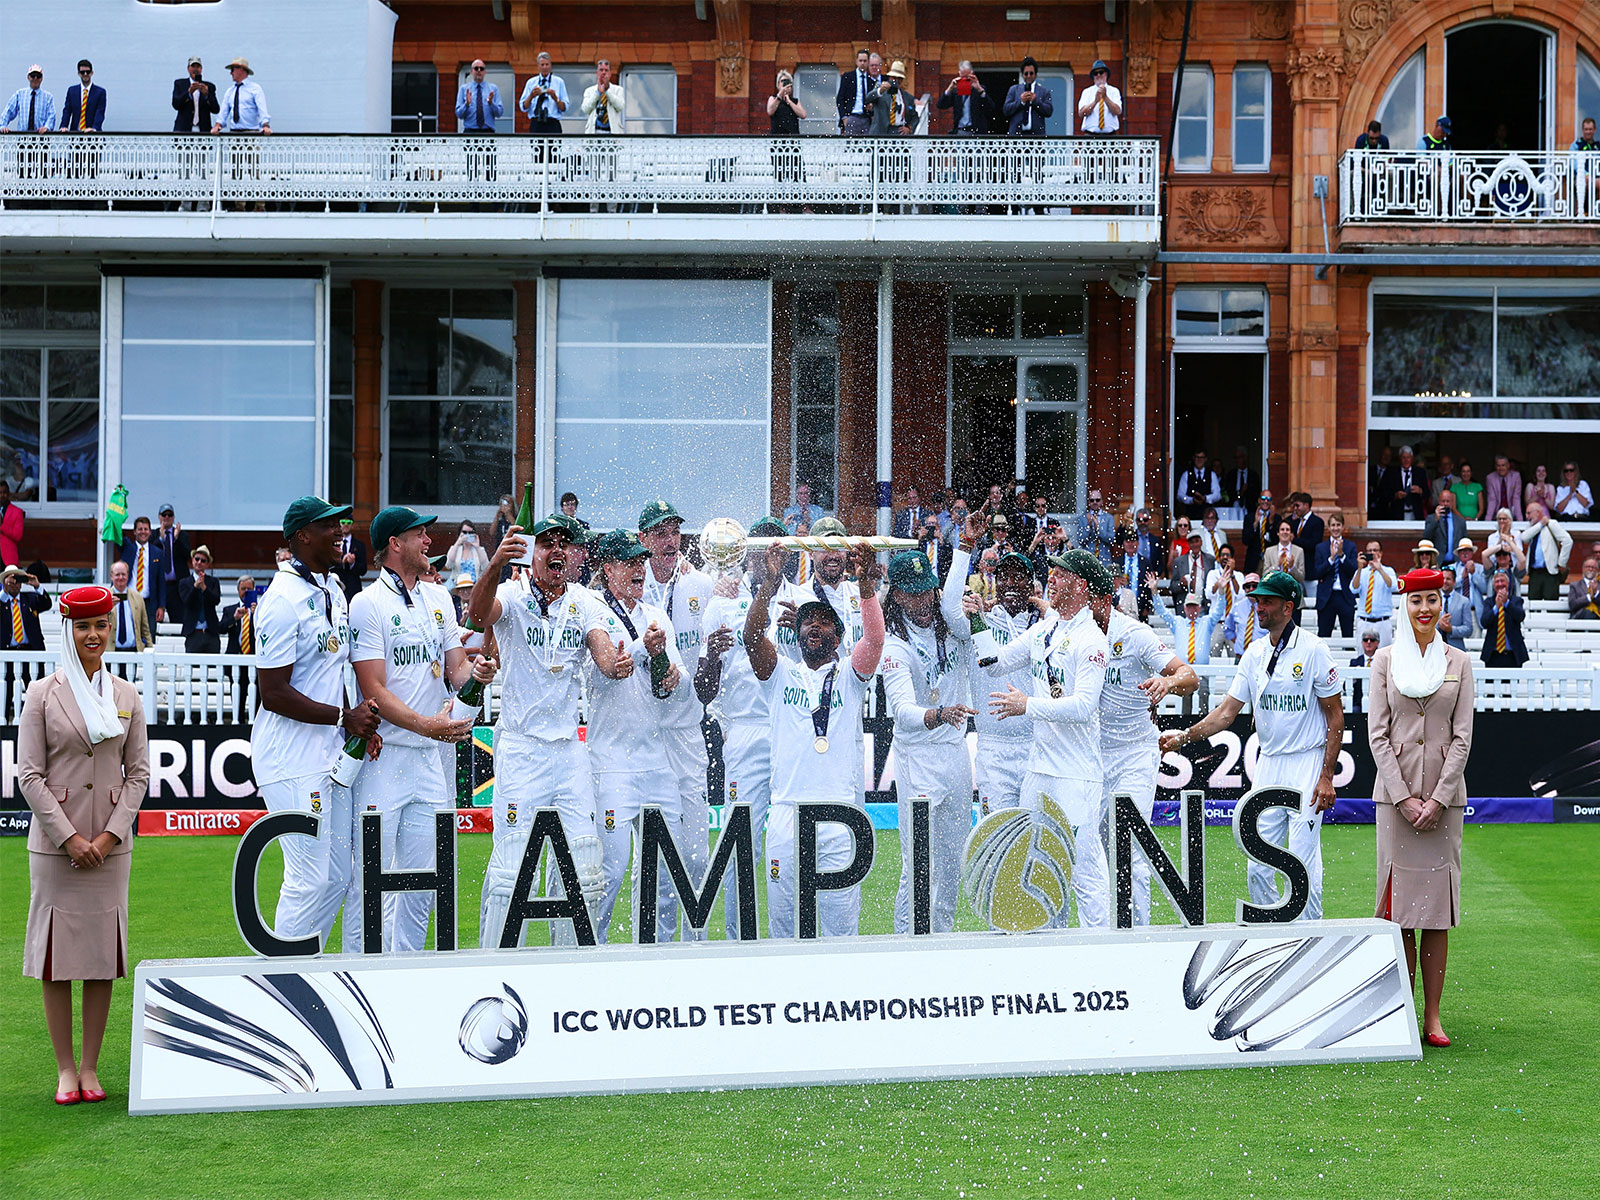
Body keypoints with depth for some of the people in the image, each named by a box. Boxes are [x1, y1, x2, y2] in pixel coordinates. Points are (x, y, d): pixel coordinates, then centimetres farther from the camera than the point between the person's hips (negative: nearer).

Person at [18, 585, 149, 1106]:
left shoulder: (126, 696, 7)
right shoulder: (43, 693, -1)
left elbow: (139, 772, 6)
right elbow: (30, 775, -4)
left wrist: (109, 836, -5)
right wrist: (70, 838, -10)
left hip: (111, 844, 2)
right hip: (55, 843, -2)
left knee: (103, 954, 3)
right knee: (57, 955, -1)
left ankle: (91, 1068, 10)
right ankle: (65, 1069, 8)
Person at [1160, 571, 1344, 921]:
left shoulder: (1313, 650, -8)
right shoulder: (1255, 654, 9)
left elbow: (1336, 716, -7)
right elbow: (1227, 711, 9)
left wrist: (1327, 777, -13)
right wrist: (1184, 736, -4)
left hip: (1307, 764, -6)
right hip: (1268, 764, 6)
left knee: (1303, 863, -8)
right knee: (1258, 866, 5)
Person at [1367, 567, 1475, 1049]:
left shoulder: (1458, 662, 6)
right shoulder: (1386, 660, 4)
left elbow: (1462, 737, 2)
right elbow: (1377, 734, 0)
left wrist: (1438, 799, -8)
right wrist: (1404, 797, -9)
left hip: (1445, 793, 1)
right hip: (1395, 789, -1)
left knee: (1438, 902, 1)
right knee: (1399, 900, -2)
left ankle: (1432, 1015, 4)